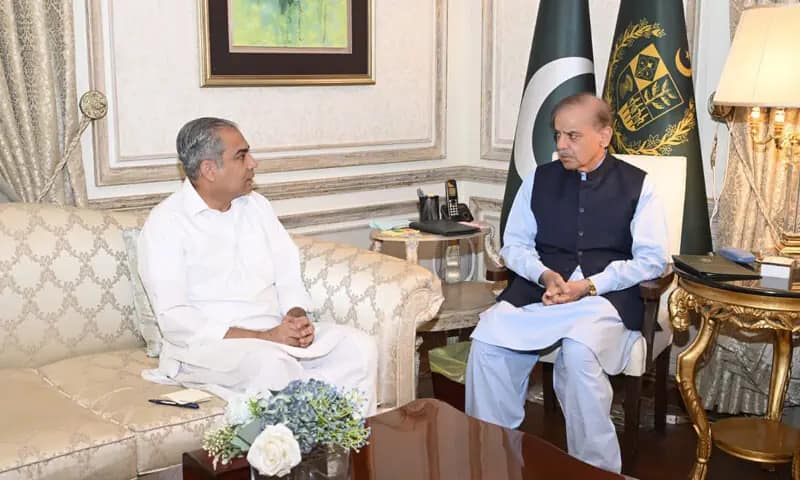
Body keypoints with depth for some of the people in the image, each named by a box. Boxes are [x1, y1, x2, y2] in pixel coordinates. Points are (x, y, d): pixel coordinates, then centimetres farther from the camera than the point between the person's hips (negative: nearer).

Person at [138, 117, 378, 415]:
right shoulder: (165, 224, -6)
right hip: (208, 344, -6)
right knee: (272, 365, -36)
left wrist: (297, 317, -10)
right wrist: (264, 337, -21)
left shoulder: (256, 205, 14)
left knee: (359, 347, -17)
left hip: (276, 335, 6)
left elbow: (289, 276, 14)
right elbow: (174, 320, -15)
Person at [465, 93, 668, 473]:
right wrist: (544, 275, -10)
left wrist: (589, 285, -14)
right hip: (539, 290, 3)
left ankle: (595, 467, -16)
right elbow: (514, 245, 13)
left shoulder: (637, 185, 5)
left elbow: (651, 259, -1)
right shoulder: (539, 179, 13)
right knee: (487, 339, -25)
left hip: (607, 295, -3)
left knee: (578, 352, -35)